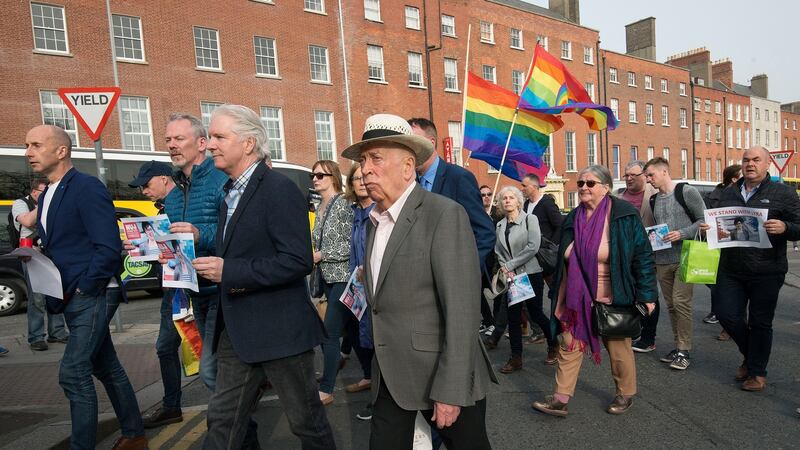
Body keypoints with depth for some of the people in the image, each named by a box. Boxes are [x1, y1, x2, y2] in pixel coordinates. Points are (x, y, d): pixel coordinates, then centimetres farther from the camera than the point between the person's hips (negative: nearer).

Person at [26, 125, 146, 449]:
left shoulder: (87, 188, -13)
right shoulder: (46, 196, 14)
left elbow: (108, 248, -19)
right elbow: (56, 248, 19)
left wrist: (81, 289, -16)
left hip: (93, 297, -9)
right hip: (70, 299, 9)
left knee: (73, 373, -8)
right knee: (107, 369, 16)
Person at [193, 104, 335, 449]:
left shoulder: (279, 189, -16)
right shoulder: (231, 192, 12)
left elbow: (298, 261, -23)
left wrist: (228, 272, -22)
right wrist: (210, 263, 1)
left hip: (279, 330, -8)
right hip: (237, 331, 8)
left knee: (306, 420, 11)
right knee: (223, 420, 17)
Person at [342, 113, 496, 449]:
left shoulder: (445, 214, -15)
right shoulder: (376, 220, 8)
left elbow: (461, 310, -19)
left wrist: (450, 391, -20)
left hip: (440, 373, -6)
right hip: (390, 377, 6)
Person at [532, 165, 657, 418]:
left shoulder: (624, 215, -8)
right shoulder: (573, 219, 7)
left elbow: (642, 255, -8)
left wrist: (646, 295, -11)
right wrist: (559, 297, 16)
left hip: (611, 300, -4)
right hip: (577, 299, 4)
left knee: (618, 348, 12)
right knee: (569, 345, 4)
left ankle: (626, 394, 34)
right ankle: (561, 399, 11)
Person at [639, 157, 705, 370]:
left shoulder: (686, 192, -4)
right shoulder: (653, 200, 14)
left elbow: (704, 220, -5)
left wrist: (682, 234, -18)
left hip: (685, 258, -6)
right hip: (662, 260, 6)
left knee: (681, 302, -10)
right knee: (671, 304, 9)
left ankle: (685, 351, 1)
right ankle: (678, 347, 20)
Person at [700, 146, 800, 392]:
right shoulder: (728, 193, 11)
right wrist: (707, 229, -4)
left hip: (766, 272, -3)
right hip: (731, 269, 4)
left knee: (760, 322, 6)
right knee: (726, 314, 4)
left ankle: (757, 372, 24)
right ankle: (750, 355, 32)